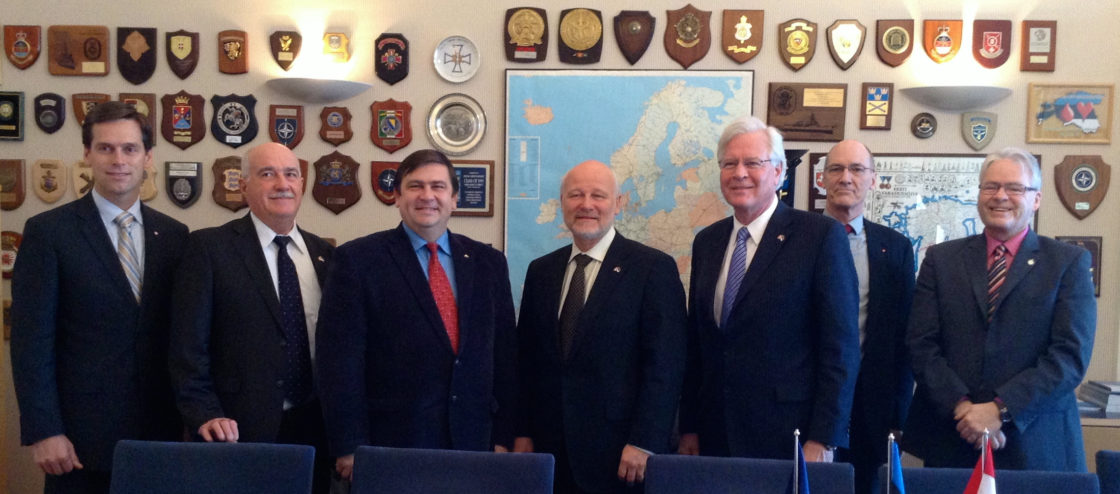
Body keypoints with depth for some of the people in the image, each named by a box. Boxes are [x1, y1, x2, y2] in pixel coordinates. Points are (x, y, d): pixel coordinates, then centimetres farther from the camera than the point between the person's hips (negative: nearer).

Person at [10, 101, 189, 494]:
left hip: (159, 432, 3)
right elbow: (31, 340, -7)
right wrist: (43, 432, -11)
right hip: (81, 438, -3)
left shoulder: (174, 235, 7)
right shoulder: (47, 232, -4)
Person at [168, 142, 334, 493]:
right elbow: (189, 343, -7)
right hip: (241, 431, -4)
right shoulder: (209, 247, -3)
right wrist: (205, 415, -15)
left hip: (315, 429, 4)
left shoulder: (324, 254, 10)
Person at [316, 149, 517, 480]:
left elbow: (504, 354, 8)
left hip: (472, 443, 4)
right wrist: (349, 448, -10)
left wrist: (503, 438, 4)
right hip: (388, 445, -3)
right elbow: (341, 359, -6)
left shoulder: (488, 262, 8)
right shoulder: (357, 260, -3)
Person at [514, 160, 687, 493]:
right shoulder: (540, 271, 9)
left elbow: (664, 364, -10)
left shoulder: (654, 268, -6)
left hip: (618, 452, -4)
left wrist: (644, 443, -14)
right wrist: (523, 433, 6)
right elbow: (527, 359, 12)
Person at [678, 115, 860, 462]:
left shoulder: (822, 235, -7)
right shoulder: (706, 242, 9)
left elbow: (841, 346, -9)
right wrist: (689, 428, 10)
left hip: (790, 436, -4)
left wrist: (822, 440, -13)